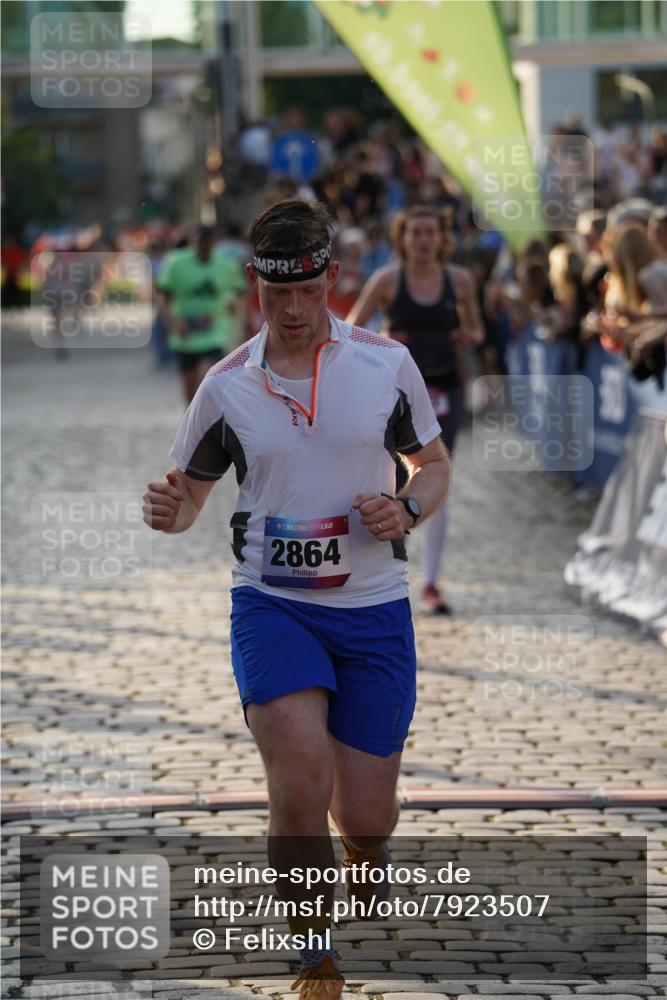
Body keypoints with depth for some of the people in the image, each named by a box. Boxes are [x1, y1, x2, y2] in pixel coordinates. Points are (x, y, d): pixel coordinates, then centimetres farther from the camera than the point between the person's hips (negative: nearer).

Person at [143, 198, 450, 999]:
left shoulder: (386, 362, -2)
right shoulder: (226, 385, -1)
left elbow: (434, 465, 11)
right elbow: (188, 489, 9)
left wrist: (406, 509, -10)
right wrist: (169, 510, -14)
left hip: (373, 610, 1)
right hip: (272, 605, -1)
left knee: (365, 818, 3)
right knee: (299, 784, -22)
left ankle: (368, 864, 42)